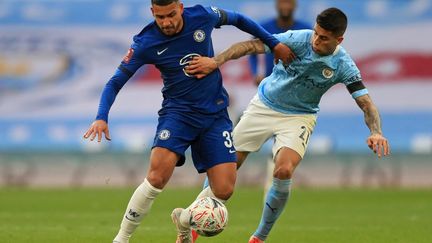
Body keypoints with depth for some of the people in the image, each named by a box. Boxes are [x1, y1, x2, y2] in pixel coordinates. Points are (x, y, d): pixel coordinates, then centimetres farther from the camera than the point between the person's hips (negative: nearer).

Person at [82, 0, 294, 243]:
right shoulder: (145, 43, -13)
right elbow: (116, 82, -6)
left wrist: (274, 43, 18)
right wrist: (102, 118, -22)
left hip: (215, 113, 2)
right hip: (177, 111, -2)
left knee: (224, 190, -8)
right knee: (158, 176, -27)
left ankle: (184, 221, 25)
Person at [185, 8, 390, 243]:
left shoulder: (343, 65, -19)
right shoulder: (298, 39, -22)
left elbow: (366, 103, -19)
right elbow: (253, 45, -23)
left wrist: (376, 132, -38)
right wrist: (216, 61, -34)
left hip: (298, 117, -1)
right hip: (263, 106, 1)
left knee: (284, 172, -24)